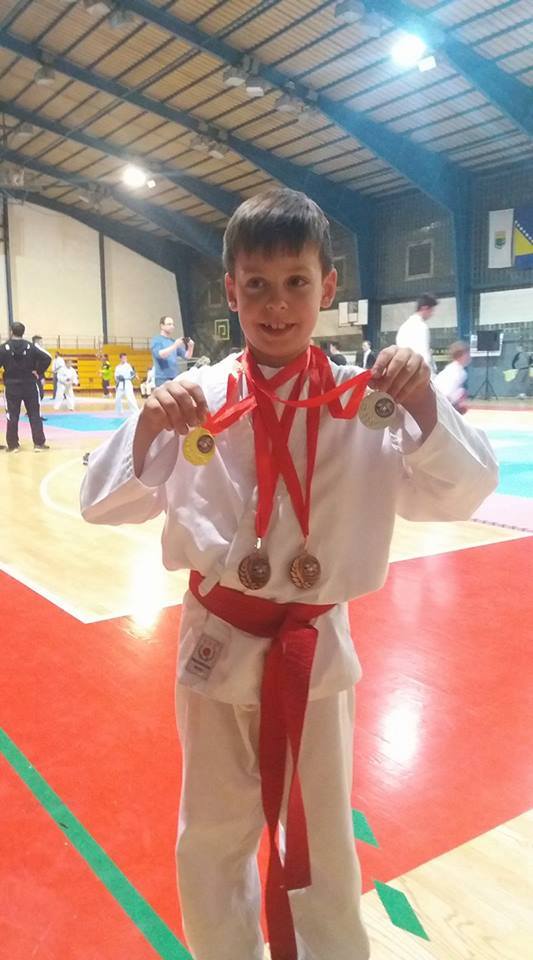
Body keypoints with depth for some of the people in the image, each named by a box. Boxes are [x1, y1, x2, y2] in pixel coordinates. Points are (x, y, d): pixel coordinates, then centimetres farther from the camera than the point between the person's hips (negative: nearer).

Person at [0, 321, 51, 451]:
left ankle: (12, 445, 10)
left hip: (11, 386, 0)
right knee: (34, 415, 7)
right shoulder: (30, 346, -3)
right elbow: (47, 358, -11)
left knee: (12, 416, 7)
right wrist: (38, 372, -2)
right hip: (29, 385, 1)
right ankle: (39, 443, 6)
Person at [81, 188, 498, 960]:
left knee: (323, 840, 20)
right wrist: (149, 427, -26)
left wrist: (425, 406, -27)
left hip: (315, 644, 0)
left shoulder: (365, 399, -8)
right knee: (212, 836, 20)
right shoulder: (196, 397, -7)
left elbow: (458, 495, -10)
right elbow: (105, 503, -7)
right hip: (219, 642, 1)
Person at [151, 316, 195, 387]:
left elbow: (187, 356, 12)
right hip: (162, 378, -6)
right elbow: (159, 354, -20)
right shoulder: (156, 340, 0)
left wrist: (191, 347, -8)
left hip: (175, 378, 6)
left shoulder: (174, 341, 15)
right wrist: (174, 346, -29)